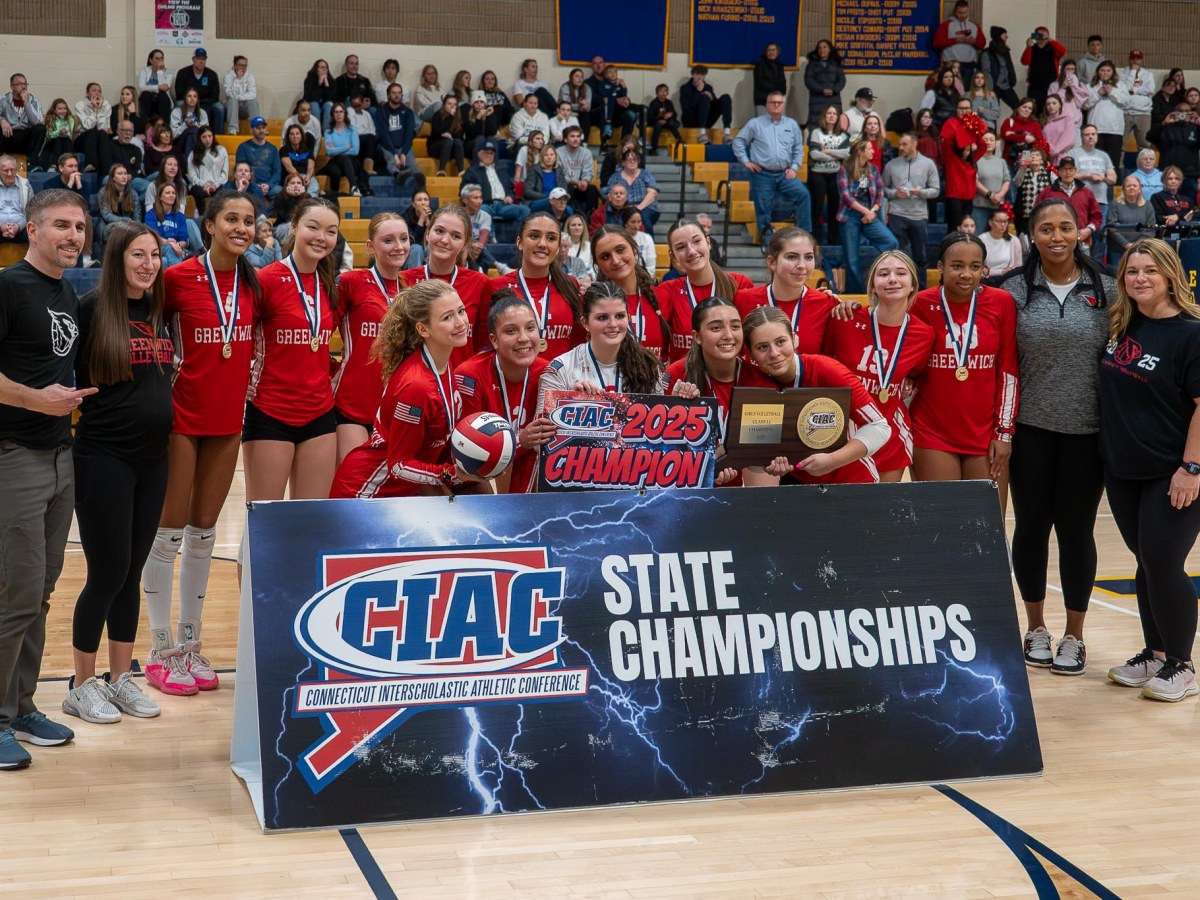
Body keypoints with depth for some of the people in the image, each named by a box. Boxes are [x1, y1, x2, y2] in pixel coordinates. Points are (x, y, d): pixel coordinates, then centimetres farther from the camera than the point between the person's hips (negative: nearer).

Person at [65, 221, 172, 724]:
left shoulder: (161, 311, 9)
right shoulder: (93, 308, -9)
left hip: (152, 457, 6)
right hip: (103, 457, -6)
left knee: (131, 573, 11)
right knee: (108, 573, -2)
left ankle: (120, 678, 21)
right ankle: (81, 687, 12)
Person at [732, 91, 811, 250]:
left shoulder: (792, 124, 11)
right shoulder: (755, 124, 2)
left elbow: (798, 149, 14)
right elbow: (738, 141, 5)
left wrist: (794, 167, 3)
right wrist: (746, 161, -1)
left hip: (785, 174, 2)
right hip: (762, 175, -2)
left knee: (803, 194, -18)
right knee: (763, 209, 0)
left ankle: (804, 234, -12)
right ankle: (766, 240, 11)